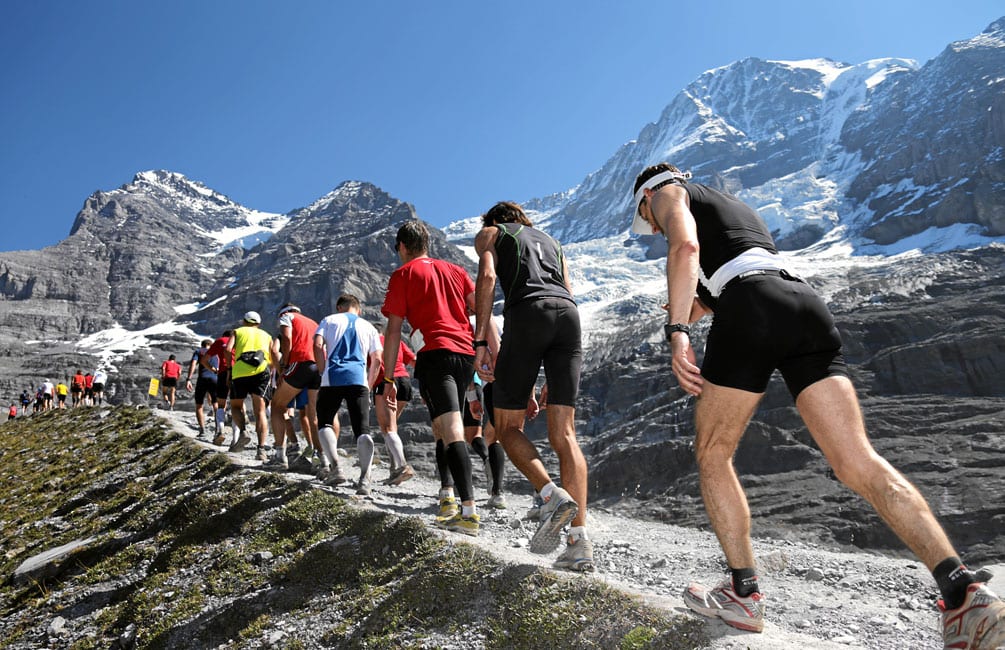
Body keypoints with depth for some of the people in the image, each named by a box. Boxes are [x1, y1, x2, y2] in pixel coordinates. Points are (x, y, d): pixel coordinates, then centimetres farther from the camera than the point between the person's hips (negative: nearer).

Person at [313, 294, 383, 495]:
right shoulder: (368, 327, 21)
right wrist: (369, 385, 20)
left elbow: (318, 345, 0)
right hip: (358, 380, 1)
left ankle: (336, 467, -4)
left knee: (324, 424, 15)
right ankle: (364, 479, -16)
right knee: (363, 430, 0)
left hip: (332, 379, -1)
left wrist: (324, 372, 9)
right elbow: (377, 359, 12)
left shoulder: (329, 320, 17)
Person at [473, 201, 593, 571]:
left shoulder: (489, 233, 24)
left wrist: (480, 342, -6)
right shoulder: (552, 242, 37)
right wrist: (547, 377, 27)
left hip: (527, 312, -4)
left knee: (508, 426, 7)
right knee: (563, 435, 1)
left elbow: (487, 276, 1)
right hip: (569, 314, 5)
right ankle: (580, 543, -6)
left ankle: (552, 496, -16)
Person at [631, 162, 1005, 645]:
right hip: (807, 304, 7)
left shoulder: (668, 192, 18)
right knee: (858, 462, -3)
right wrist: (696, 307, 44)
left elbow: (685, 246, -7)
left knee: (712, 454, 9)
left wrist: (677, 331, -14)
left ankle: (743, 594, 9)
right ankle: (963, 590, -16)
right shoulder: (734, 206, 40)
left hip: (751, 307, -7)